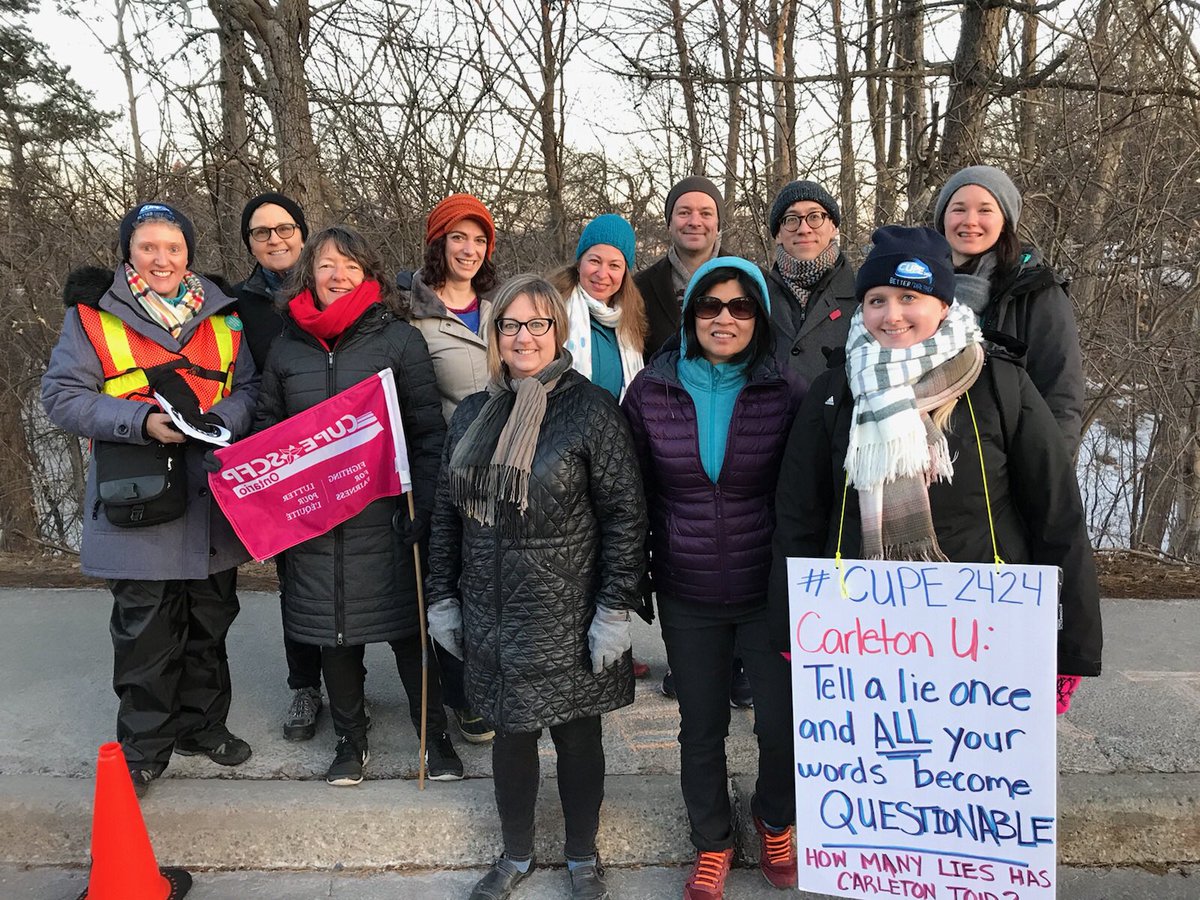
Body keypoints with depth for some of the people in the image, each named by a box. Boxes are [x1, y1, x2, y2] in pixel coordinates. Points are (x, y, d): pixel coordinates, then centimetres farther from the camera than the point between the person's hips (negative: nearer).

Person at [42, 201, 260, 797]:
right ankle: (144, 748, 22)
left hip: (213, 500, 4)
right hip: (137, 503, -3)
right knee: (145, 632, 4)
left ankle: (202, 725, 34)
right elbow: (62, 394, -5)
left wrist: (221, 418, -13)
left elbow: (251, 387, 9)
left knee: (209, 623, 15)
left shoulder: (221, 314, 8)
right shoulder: (92, 315, -1)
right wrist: (143, 420, -18)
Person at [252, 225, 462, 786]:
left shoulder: (399, 339, -2)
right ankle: (350, 739, 32)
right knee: (333, 632, 13)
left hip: (385, 516, -3)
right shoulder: (287, 347, 9)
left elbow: (429, 429, -5)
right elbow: (266, 428, 16)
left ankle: (434, 734, 24)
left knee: (407, 624, 6)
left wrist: (420, 504, -13)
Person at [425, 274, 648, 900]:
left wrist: (616, 609, -13)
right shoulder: (472, 414, 6)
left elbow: (625, 513, -11)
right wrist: (442, 596, 10)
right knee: (509, 732, 17)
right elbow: (446, 514, 12)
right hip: (492, 616, 4)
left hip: (567, 616, -4)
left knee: (577, 735, 11)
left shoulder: (591, 409, -9)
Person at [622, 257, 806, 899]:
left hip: (769, 592, -1)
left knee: (783, 724, 9)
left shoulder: (788, 394, -8)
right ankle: (711, 845, 39)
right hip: (687, 598, 1)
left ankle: (776, 823, 41)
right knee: (700, 728, 15)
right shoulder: (650, 391, -4)